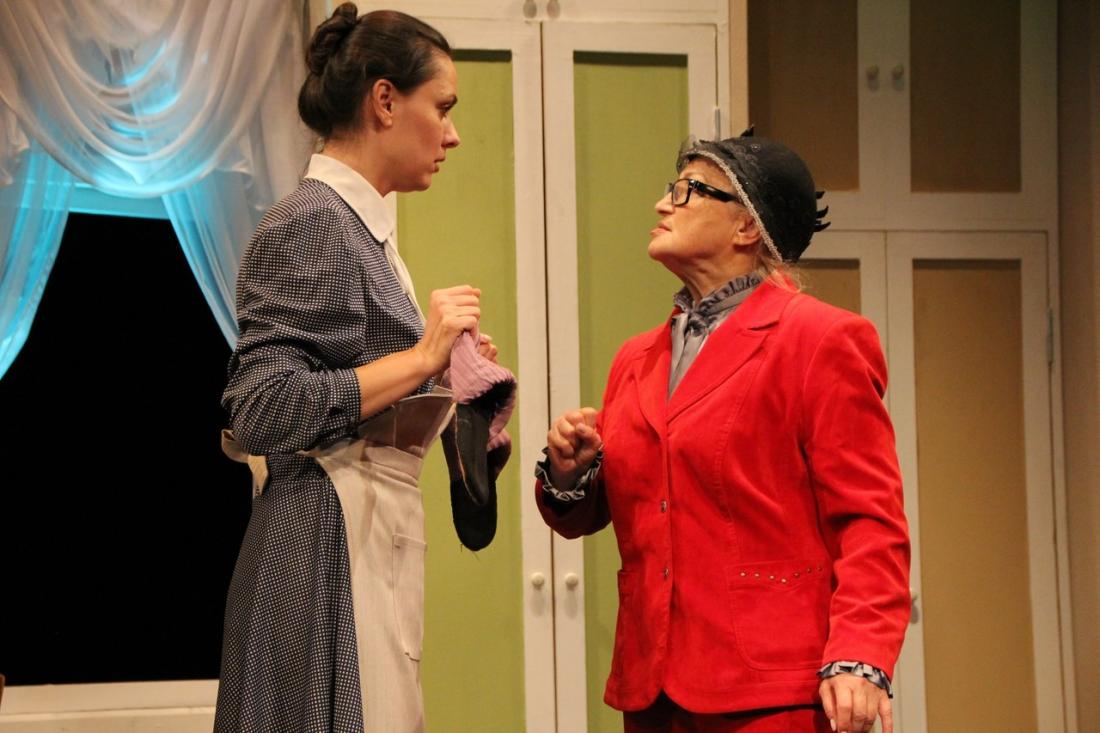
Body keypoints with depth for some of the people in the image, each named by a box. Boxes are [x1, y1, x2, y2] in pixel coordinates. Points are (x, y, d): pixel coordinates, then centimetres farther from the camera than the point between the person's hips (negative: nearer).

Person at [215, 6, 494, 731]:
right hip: (331, 541, -9)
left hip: (376, 532, 9)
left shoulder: (361, 224, 16)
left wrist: (439, 376, 9)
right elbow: (262, 412, -20)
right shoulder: (313, 222, -11)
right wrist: (420, 358, -17)